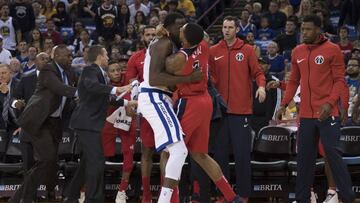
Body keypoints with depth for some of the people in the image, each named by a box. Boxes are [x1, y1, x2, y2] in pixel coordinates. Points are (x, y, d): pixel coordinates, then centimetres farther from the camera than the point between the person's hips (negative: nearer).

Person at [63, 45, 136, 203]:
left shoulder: (99, 73, 18)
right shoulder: (90, 71, -11)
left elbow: (105, 98, 31)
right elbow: (91, 85, -33)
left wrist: (126, 103, 35)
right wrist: (116, 89, -41)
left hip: (90, 123, 11)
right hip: (87, 123, -11)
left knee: (87, 162, 17)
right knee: (96, 162, -14)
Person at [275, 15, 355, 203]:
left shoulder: (332, 50, -4)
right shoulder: (297, 52, 12)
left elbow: (339, 80, -6)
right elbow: (293, 81, 19)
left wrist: (330, 103, -18)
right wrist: (284, 104, 9)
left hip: (327, 113, -5)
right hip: (306, 114, 5)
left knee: (332, 153, -9)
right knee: (304, 156, 8)